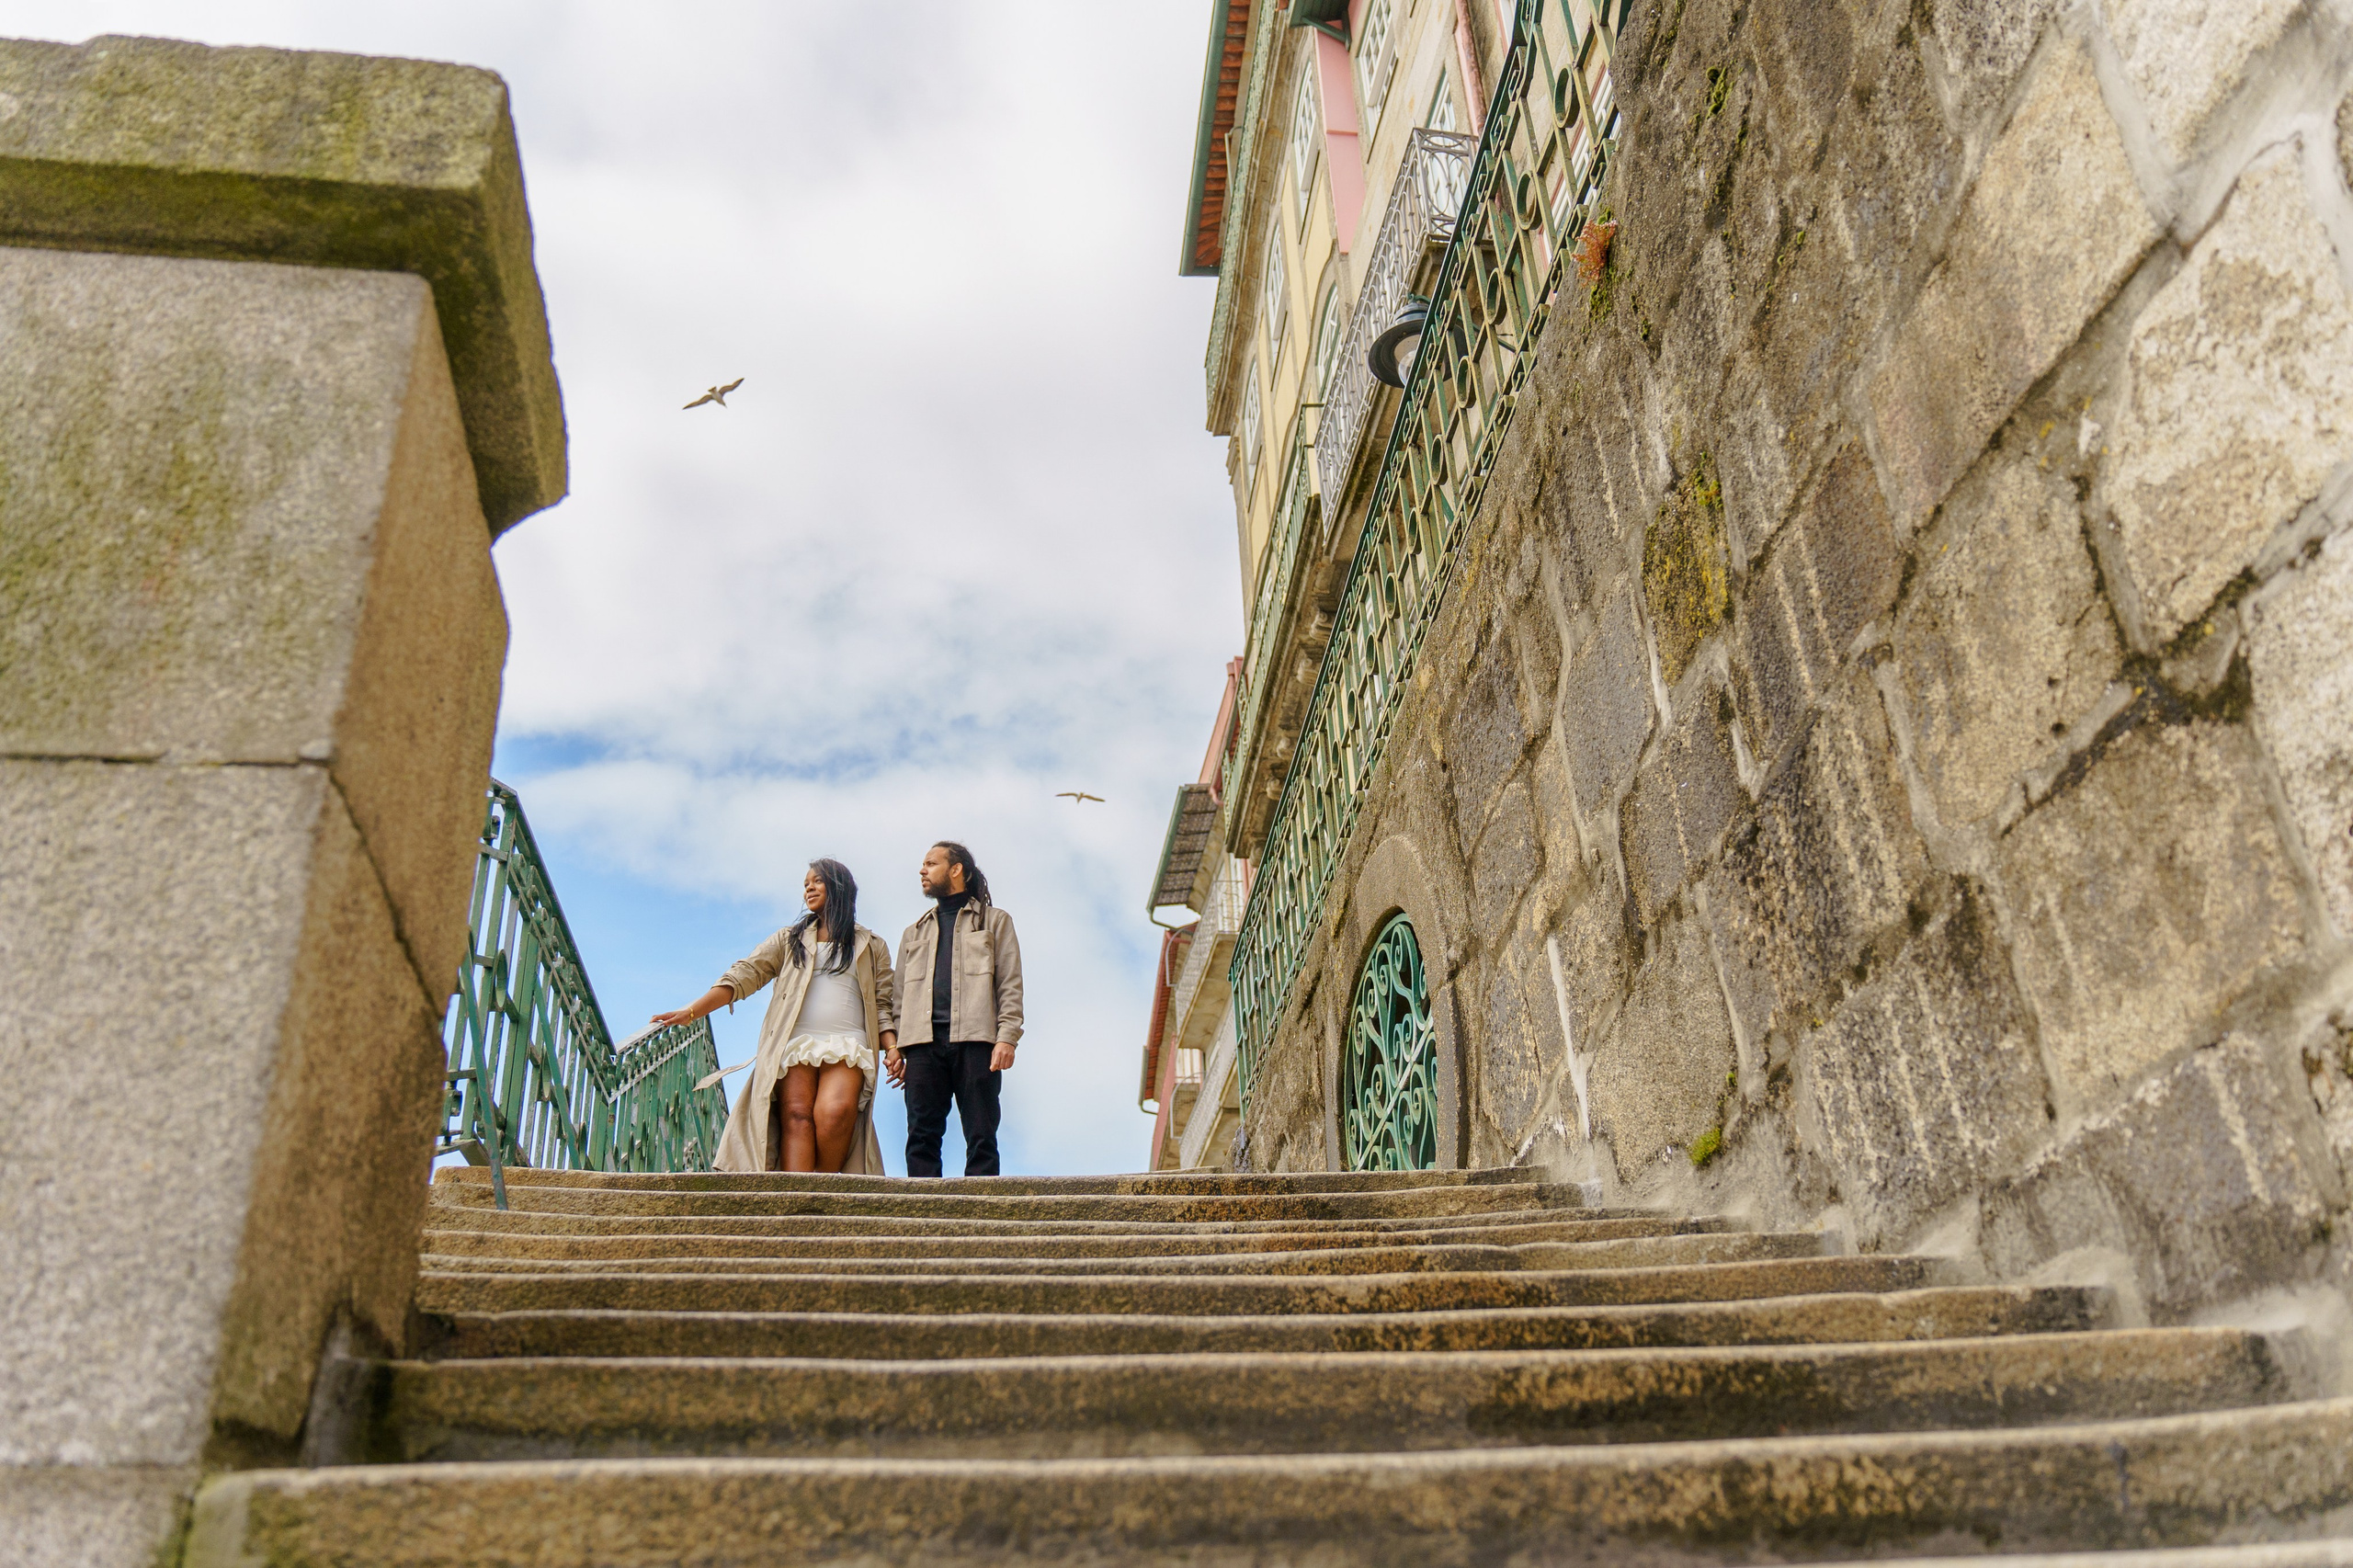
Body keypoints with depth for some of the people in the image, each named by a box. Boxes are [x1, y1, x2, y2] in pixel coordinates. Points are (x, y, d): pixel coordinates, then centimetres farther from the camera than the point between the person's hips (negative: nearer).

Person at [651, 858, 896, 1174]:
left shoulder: (872, 947, 22)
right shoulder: (790, 940, 24)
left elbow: (884, 1005, 15)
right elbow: (744, 975, 11)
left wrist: (893, 1049, -4)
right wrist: (691, 1011, -2)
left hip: (847, 1046, -1)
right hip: (795, 1042, 1)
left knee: (836, 1112, -29)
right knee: (796, 1115, -23)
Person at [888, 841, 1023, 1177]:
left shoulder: (995, 921, 16)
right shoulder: (915, 932, 28)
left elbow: (1010, 985, 5)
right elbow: (900, 994, 21)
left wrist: (1006, 1037, -9)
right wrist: (894, 1047, 6)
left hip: (974, 1039, -3)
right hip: (923, 1042, 4)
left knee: (981, 1137, -7)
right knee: (922, 1137, -4)